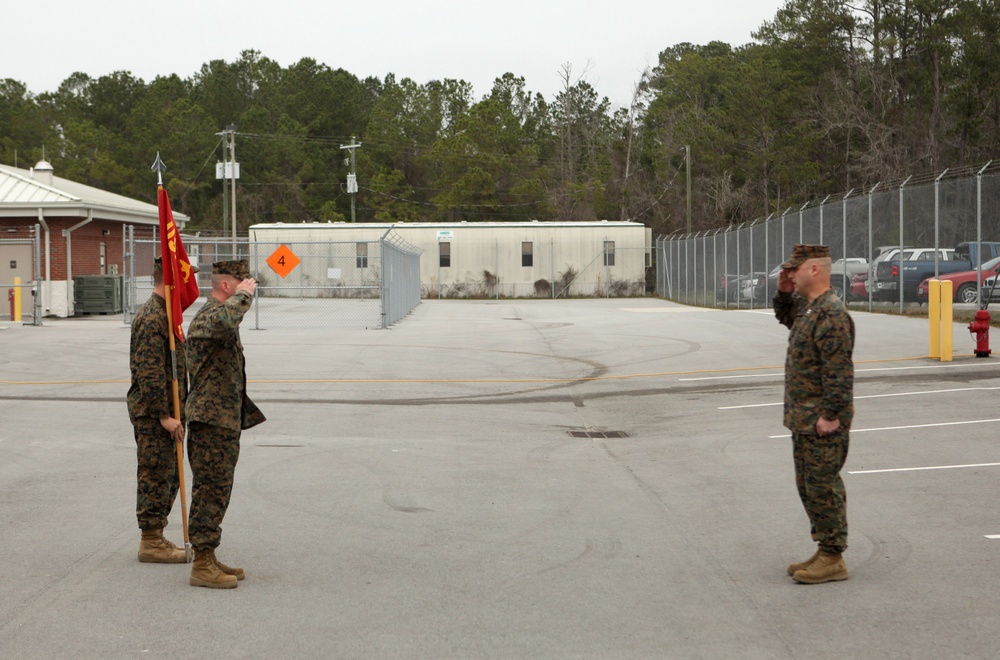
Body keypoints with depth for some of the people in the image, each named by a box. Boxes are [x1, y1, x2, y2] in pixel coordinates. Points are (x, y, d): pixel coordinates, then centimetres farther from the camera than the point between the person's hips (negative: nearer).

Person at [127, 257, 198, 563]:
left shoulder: (164, 312, 15)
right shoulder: (152, 319, -18)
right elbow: (150, 375, -23)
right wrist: (164, 416, -23)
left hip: (165, 409, 10)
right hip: (152, 412, -10)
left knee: (167, 477, 15)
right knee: (155, 475, -4)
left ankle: (153, 537, 23)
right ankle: (151, 543, 3)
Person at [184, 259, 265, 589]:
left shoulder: (217, 314, 19)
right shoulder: (208, 316, -17)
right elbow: (226, 319, -41)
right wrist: (244, 295, -25)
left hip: (224, 420, 11)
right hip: (211, 420, -11)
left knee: (215, 491, 14)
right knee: (211, 490, -7)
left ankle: (208, 558, 22)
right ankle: (202, 565, -3)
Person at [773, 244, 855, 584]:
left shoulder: (832, 314, -20)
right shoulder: (807, 307, 12)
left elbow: (839, 371, -24)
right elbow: (785, 316, 35)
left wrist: (830, 415, -24)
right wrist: (783, 291, 16)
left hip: (823, 422, -11)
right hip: (803, 419, 11)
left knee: (823, 487, -4)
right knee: (808, 486, 16)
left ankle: (833, 559, 4)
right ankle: (824, 552, 25)